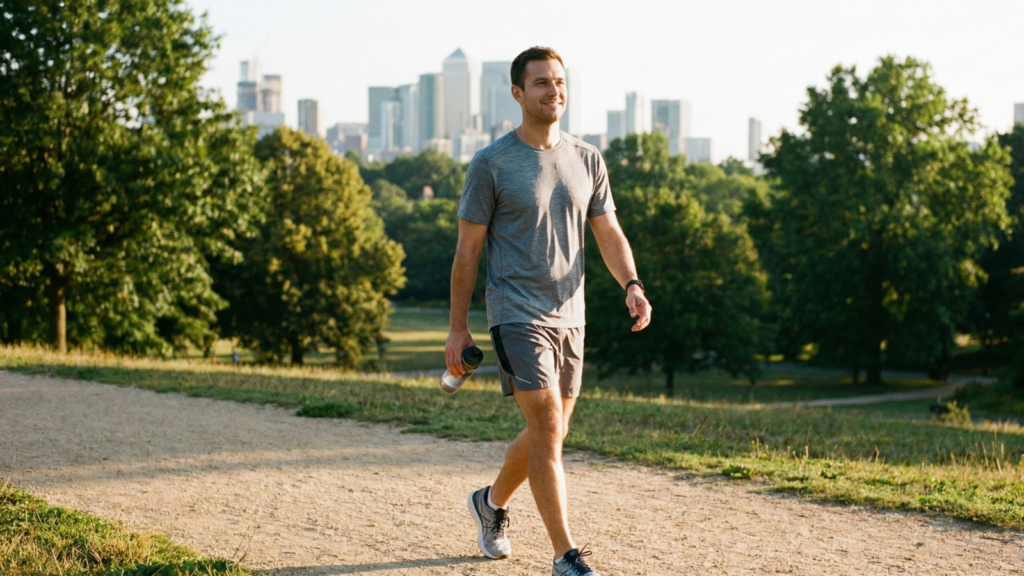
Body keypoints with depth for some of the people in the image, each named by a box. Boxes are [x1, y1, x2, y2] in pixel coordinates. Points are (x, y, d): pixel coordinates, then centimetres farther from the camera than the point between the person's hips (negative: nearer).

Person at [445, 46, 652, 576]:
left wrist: (631, 285, -9)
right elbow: (467, 249, -2)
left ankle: (492, 503, 41)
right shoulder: (491, 165, -6)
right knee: (547, 431, -14)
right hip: (517, 315, -6)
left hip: (569, 317, 6)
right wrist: (457, 328, -3)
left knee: (548, 435, 14)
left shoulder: (587, 160, 8)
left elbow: (608, 234, 10)